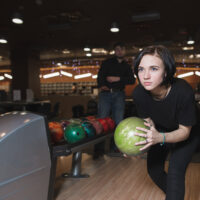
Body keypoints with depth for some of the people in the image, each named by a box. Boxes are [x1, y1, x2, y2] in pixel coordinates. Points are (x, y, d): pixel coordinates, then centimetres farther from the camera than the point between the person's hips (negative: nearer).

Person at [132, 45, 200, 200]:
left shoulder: (183, 91, -39)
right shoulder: (139, 93, -27)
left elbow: (185, 131, -26)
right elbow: (149, 121, -10)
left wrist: (160, 137, -45)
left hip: (187, 134, -4)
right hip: (162, 131, 4)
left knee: (175, 172, -17)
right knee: (154, 169, 10)